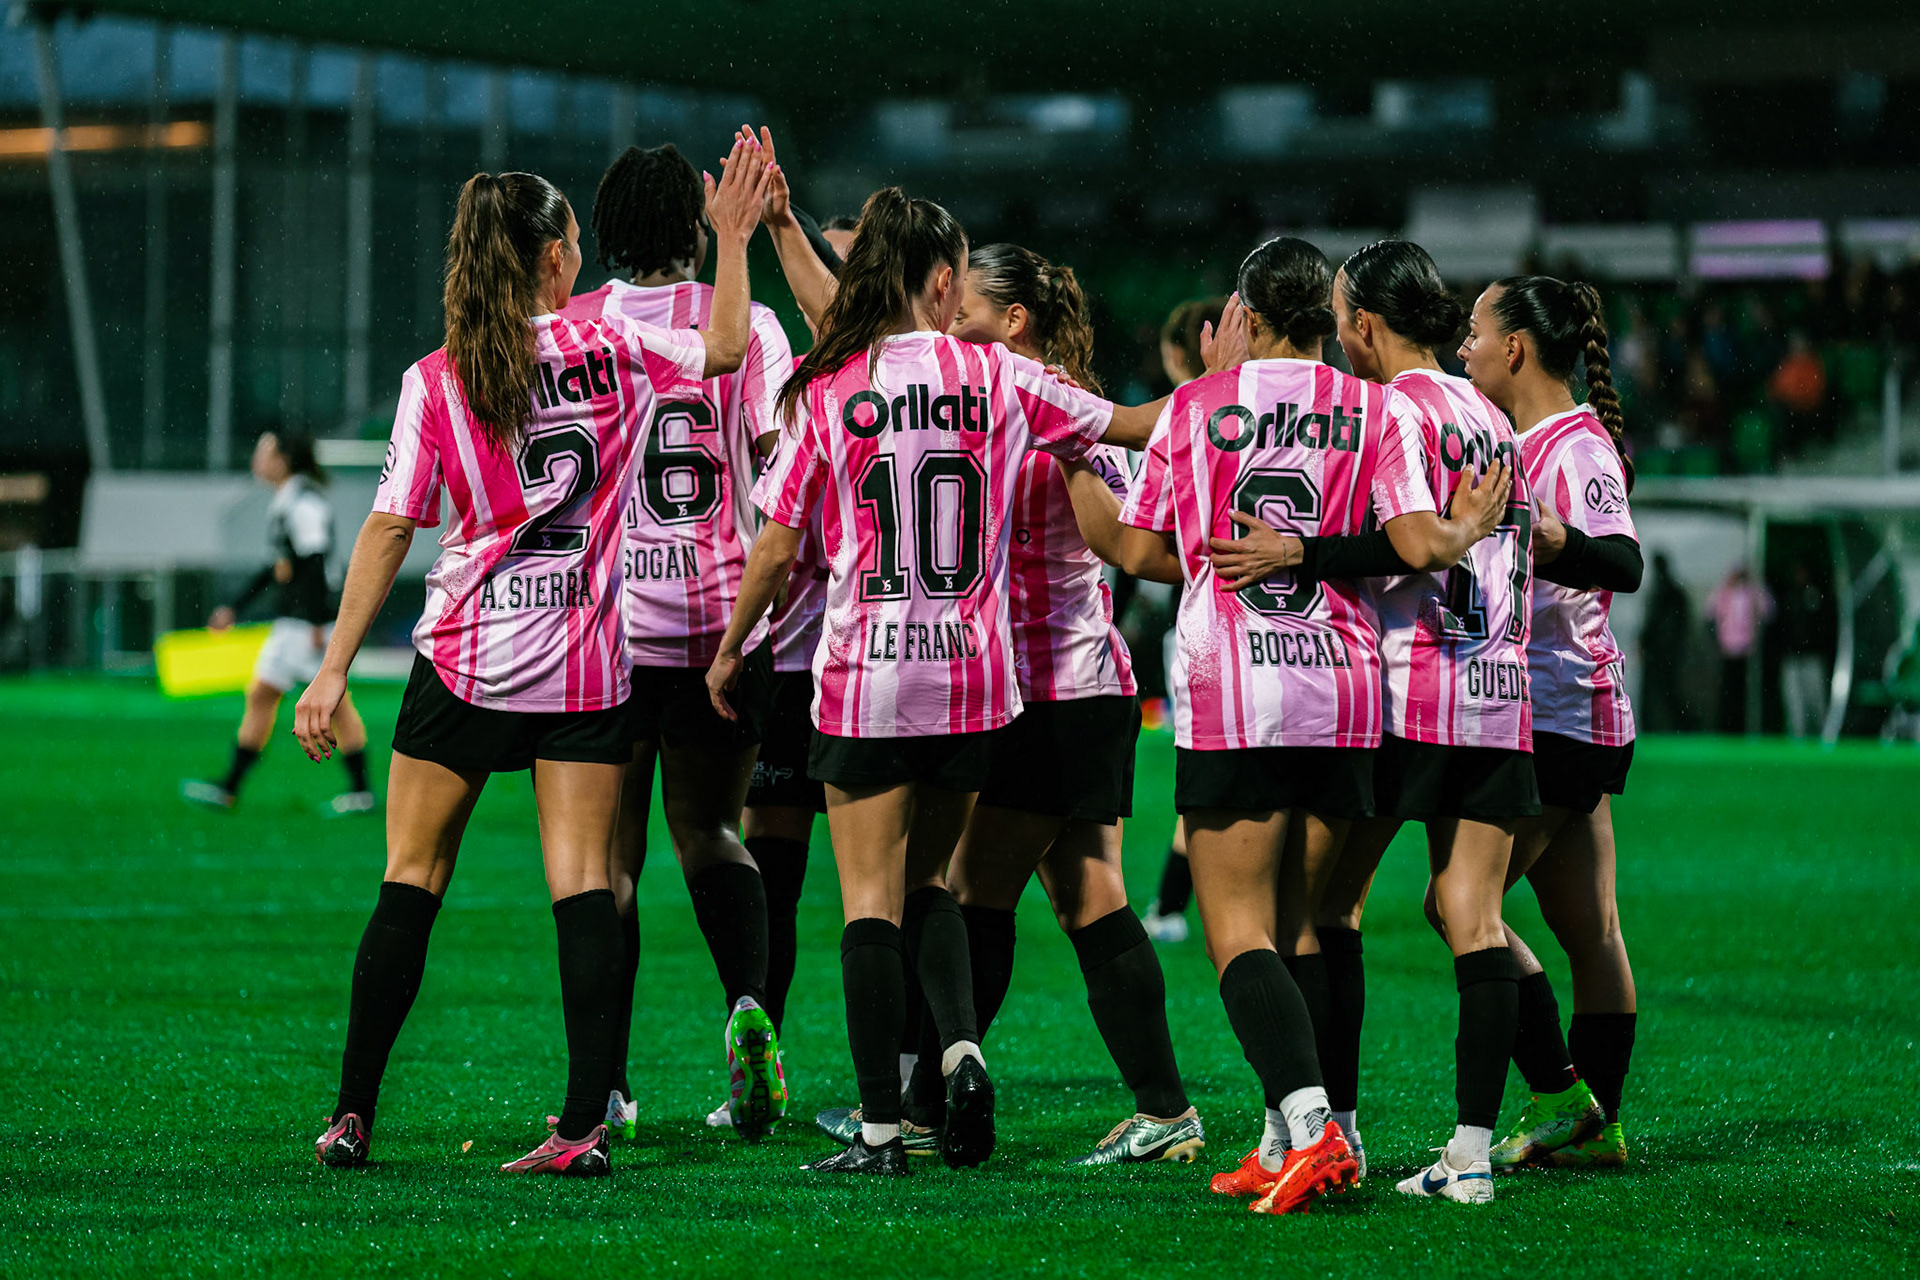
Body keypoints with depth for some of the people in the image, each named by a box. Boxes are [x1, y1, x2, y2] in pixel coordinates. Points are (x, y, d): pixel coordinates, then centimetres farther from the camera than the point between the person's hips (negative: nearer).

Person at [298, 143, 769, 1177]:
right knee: (584, 889, -1)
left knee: (410, 886, 8)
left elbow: (389, 530, -6)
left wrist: (334, 668, -4)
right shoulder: (607, 346, -3)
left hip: (464, 660, 0)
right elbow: (724, 350, 10)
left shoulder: (435, 383, -4)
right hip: (585, 660, 0)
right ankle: (584, 1123, -10)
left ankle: (352, 1116, 9)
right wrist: (733, 238, 20)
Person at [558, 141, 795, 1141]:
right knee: (709, 827, 15)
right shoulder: (747, 326, -1)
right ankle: (750, 1004, -11)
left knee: (608, 846, 6)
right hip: (724, 611, 1)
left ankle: (604, 1085, 2)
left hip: (603, 618, -1)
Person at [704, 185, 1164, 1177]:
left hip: (865, 675, -2)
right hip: (974, 671, 2)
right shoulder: (997, 378, 0)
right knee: (927, 880, 19)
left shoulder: (825, 389, -5)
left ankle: (882, 1129, -3)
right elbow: (1133, 425, 12)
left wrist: (731, 648, 13)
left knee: (871, 899, 2)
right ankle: (961, 1048, -5)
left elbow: (778, 547, -1)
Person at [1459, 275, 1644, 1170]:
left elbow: (1622, 564, -32)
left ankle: (1560, 1097, -8)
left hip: (1557, 717, -10)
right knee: (1588, 931, 10)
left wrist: (1544, 538, -47)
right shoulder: (1521, 438, 14)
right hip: (1547, 717, 10)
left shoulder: (1577, 447, -16)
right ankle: (1593, 1125, 12)